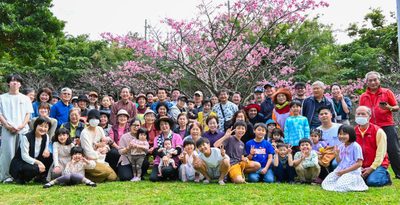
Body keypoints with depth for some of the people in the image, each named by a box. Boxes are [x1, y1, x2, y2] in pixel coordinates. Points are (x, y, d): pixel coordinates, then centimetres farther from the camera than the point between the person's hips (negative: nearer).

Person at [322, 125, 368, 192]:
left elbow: (359, 164, -14)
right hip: (340, 170, 7)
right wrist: (336, 155, -7)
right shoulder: (341, 146, 9)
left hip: (352, 172, -7)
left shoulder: (355, 146, -11)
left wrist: (345, 171, -16)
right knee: (326, 183, -5)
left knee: (341, 186, -27)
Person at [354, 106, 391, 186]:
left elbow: (380, 153, -12)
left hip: (377, 165, -3)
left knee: (372, 182, -27)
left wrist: (371, 168, -17)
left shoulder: (378, 131, -7)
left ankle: (385, 177, 5)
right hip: (360, 167, 3)